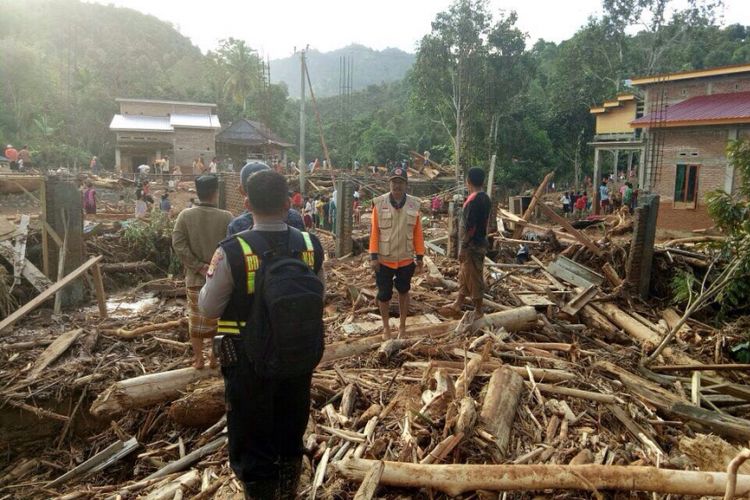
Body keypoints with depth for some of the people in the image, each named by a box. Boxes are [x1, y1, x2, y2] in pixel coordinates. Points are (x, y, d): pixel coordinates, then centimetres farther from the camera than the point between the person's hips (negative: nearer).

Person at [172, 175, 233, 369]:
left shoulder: (185, 215, -6)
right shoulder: (226, 217, -12)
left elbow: (178, 244, -13)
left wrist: (200, 267, -12)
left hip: (195, 277, 2)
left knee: (196, 319, 14)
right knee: (217, 318, 14)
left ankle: (198, 358, 22)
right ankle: (214, 356, 24)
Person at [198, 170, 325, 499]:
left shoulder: (232, 251, -21)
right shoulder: (311, 245, -10)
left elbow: (209, 307, -9)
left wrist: (210, 278, 9)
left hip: (249, 360, -4)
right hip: (298, 357, 4)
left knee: (252, 442, 15)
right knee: (291, 437, 24)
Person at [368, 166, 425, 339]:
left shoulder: (414, 205, -4)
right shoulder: (379, 203, -10)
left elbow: (418, 233, 0)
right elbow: (374, 231, -8)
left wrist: (420, 257, 1)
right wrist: (374, 256, -11)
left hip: (406, 259, 2)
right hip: (384, 260, -2)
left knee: (403, 291, 16)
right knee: (384, 294, 8)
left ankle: (402, 325, 32)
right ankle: (386, 327, 28)